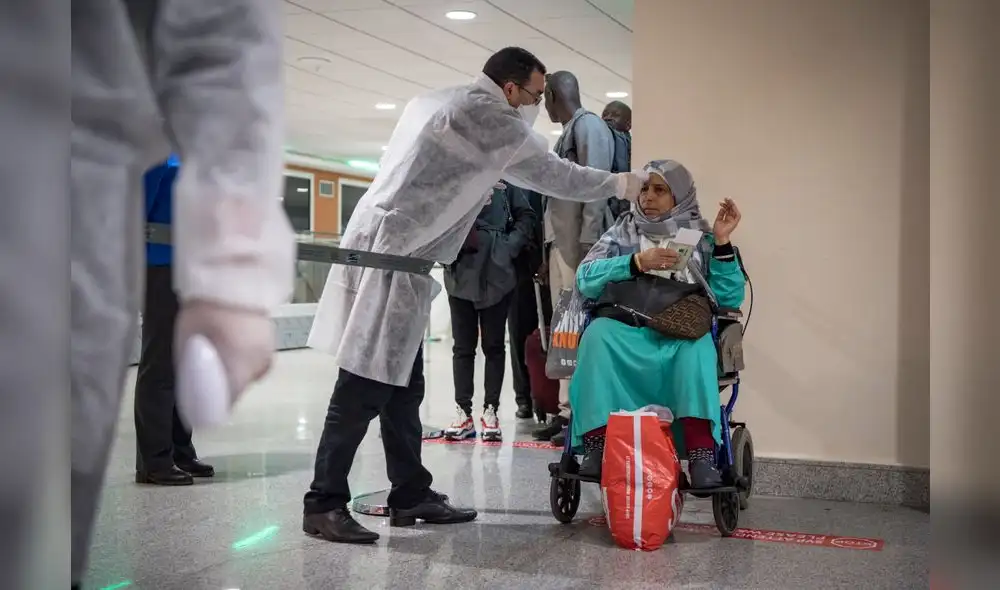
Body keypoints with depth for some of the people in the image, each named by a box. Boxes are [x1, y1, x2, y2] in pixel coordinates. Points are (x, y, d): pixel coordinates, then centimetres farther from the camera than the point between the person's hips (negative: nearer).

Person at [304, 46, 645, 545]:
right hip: (388, 259, -10)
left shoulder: (435, 101, 18)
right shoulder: (487, 115, -8)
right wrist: (622, 184, 12)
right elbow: (553, 174, -1)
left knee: (403, 386, 11)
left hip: (395, 256, 10)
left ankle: (410, 495, 17)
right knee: (365, 389, -8)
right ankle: (324, 504, -4)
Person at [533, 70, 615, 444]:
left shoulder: (589, 125, -6)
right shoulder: (568, 132, 20)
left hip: (580, 242, -9)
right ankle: (568, 409, 13)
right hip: (562, 242, 9)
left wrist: (589, 242, -21)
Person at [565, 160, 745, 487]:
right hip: (626, 332, 1)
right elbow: (585, 279, 0)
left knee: (699, 345, -35)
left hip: (682, 339, 0)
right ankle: (596, 448, -35)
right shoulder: (624, 230, 16)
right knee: (598, 333, -33)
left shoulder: (701, 237, 15)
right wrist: (637, 262, -14)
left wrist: (722, 242, -5)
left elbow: (730, 299, 4)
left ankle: (702, 456, -43)